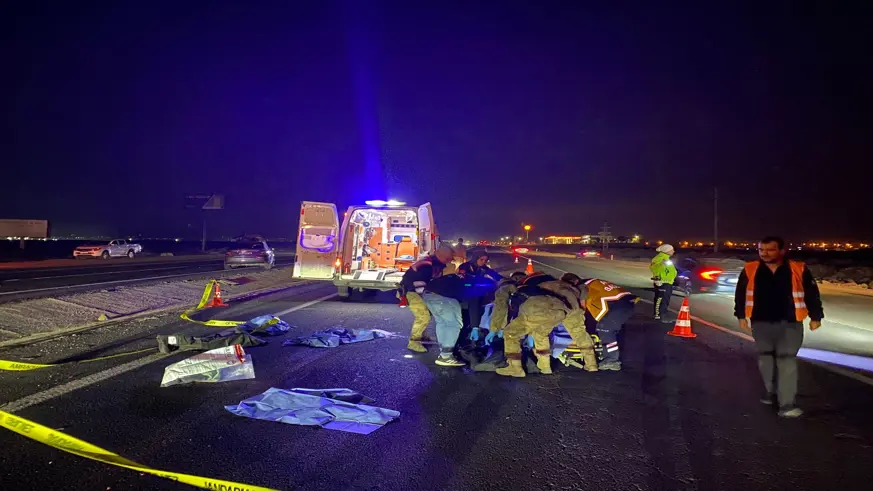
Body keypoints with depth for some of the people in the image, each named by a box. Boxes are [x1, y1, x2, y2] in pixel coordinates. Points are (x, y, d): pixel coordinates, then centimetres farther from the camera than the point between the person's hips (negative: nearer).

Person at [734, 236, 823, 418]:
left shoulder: (799, 270, -6)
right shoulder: (750, 270, -3)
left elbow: (812, 294, 3)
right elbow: (740, 294, 6)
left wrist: (815, 316, 5)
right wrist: (741, 315, 8)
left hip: (789, 323, -2)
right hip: (761, 323, 2)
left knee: (787, 361, -4)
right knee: (765, 358, 14)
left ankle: (787, 404, -5)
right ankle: (771, 391, 33)